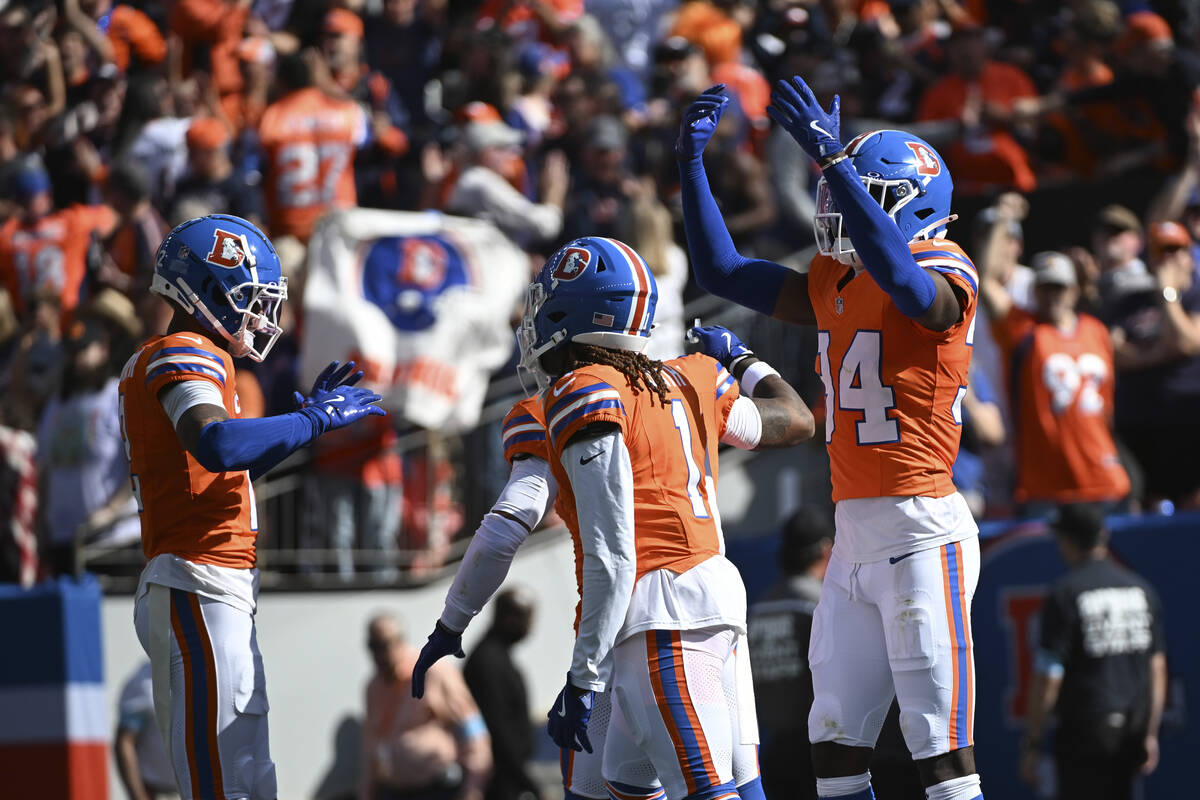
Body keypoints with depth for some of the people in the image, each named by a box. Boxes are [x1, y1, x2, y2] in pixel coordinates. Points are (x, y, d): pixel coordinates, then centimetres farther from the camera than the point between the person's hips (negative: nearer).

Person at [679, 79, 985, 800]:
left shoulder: (944, 276, -9)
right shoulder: (832, 286, 16)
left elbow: (900, 278, -32)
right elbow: (722, 272, 22)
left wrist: (833, 158, -37)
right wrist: (693, 162, 14)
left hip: (922, 531, -8)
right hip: (854, 539, 8)